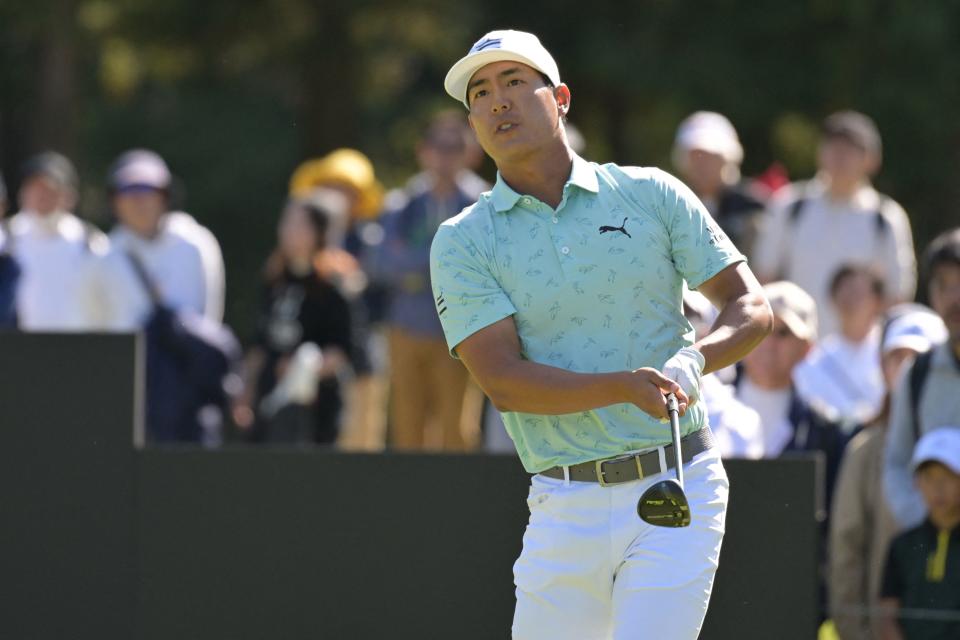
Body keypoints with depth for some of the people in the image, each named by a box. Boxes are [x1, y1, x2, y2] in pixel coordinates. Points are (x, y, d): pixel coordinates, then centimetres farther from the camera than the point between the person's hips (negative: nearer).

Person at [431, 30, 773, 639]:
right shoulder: (463, 242, 3)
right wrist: (624, 386, -24)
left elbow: (752, 307, 7)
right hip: (567, 512, 1)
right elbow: (503, 382, -9)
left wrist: (693, 360, -15)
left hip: (680, 493, -1)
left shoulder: (650, 194, 7)